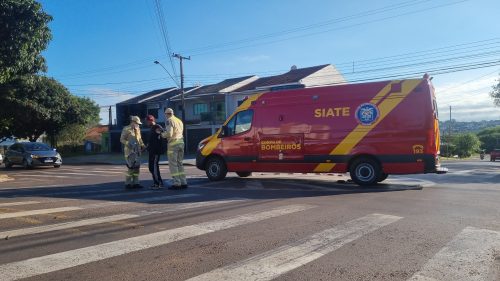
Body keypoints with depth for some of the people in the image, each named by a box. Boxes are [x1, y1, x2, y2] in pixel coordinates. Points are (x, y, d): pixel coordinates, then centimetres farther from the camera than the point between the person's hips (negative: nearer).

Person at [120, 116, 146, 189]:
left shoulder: (138, 129, 13)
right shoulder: (126, 129, -6)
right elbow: (122, 139, -8)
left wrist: (142, 145, 8)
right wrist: (129, 144, -23)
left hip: (137, 151, 7)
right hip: (130, 150, -7)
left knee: (137, 167, 6)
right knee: (131, 167, -10)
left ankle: (135, 183, 13)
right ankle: (128, 183, 1)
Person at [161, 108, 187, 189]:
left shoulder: (169, 121, -6)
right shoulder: (179, 120, 19)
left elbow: (169, 133, -17)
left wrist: (162, 134, 2)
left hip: (173, 143, -8)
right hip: (181, 142, 8)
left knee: (173, 164, -3)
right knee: (179, 163, 14)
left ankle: (176, 183, -5)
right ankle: (183, 183, 13)